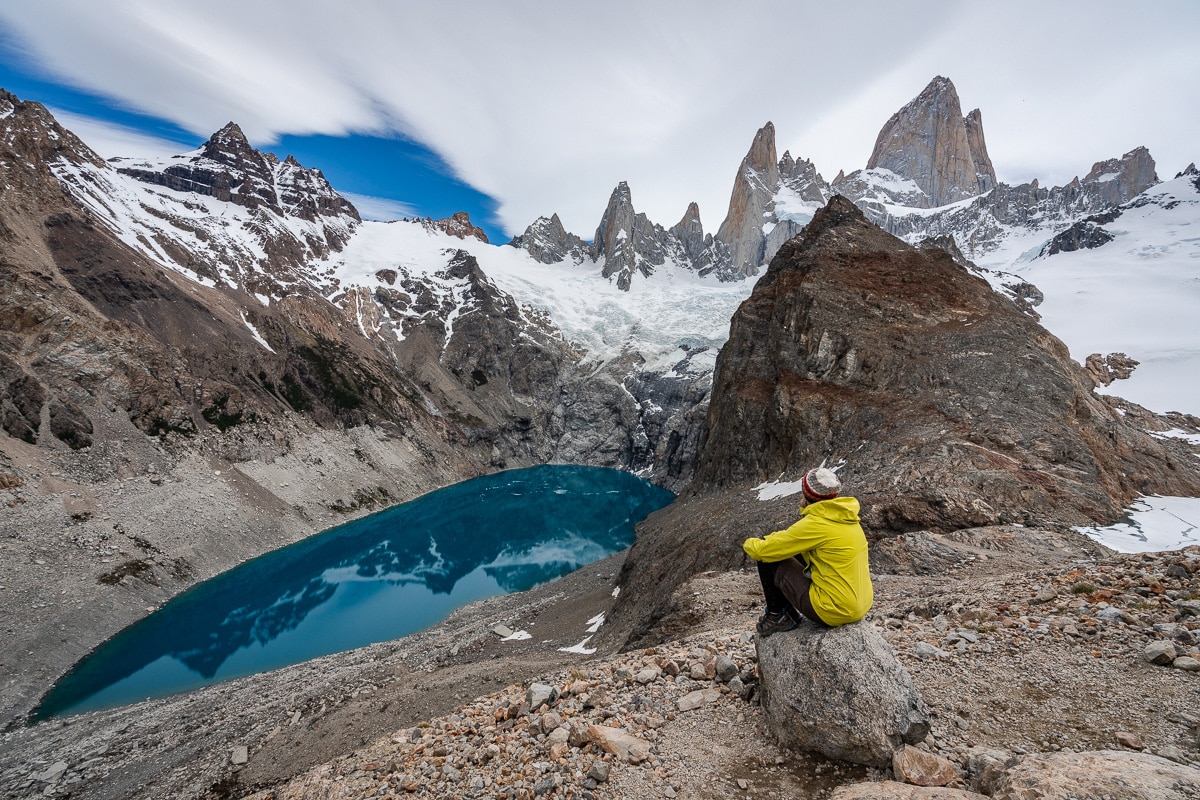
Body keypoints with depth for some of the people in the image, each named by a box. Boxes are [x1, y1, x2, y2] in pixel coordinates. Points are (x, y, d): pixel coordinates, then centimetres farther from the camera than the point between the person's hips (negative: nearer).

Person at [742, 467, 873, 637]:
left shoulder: (816, 524, -21)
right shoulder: (845, 517, 4)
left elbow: (763, 551, -16)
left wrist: (749, 543, 5)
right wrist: (764, 539, 11)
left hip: (834, 612, -9)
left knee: (767, 560, -4)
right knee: (797, 552, 19)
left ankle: (778, 617, 15)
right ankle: (787, 609, 28)